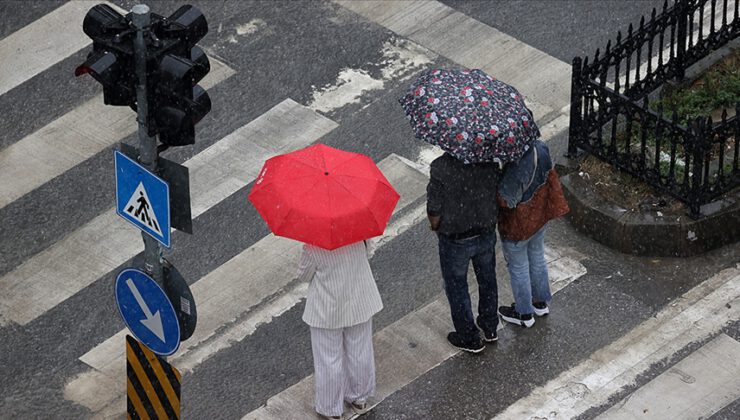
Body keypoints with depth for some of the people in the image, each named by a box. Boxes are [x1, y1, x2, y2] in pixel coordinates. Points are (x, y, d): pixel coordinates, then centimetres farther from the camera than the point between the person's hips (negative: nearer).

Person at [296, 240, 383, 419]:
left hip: (327, 310, -4)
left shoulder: (314, 247, -28)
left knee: (328, 359, 14)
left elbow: (303, 275, -12)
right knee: (359, 351, 22)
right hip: (360, 303, 4)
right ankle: (359, 398, 42)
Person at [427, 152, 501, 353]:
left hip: (455, 240, -4)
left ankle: (469, 338, 34)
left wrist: (436, 227, -1)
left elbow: (435, 213, -23)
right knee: (487, 281, 27)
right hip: (486, 234, 4)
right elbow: (499, 195, -5)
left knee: (456, 288, 19)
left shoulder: (441, 167, -31)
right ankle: (490, 328, 46)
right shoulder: (490, 160, -18)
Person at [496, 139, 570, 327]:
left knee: (518, 268, 17)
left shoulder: (516, 167, -40)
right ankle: (541, 302, 48)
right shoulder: (540, 148, -18)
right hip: (540, 215, 7)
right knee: (537, 257, 28)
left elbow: (506, 200, -31)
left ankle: (524, 314, 37)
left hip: (518, 225, -7)